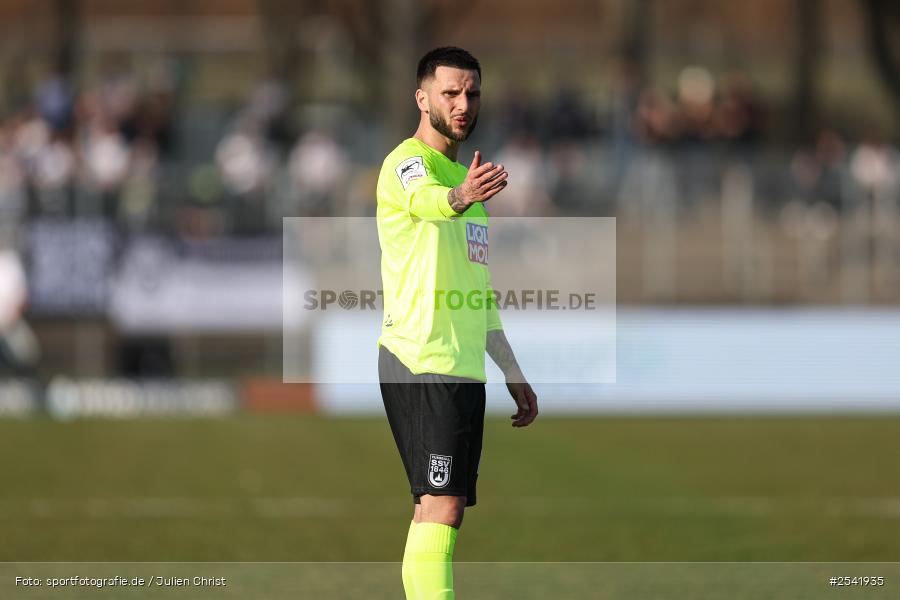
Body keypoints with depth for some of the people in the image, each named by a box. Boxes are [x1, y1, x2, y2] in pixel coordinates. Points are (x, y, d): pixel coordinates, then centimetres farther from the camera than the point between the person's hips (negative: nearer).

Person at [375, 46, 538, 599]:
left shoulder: (464, 176, 22)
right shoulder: (407, 162, -6)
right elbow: (425, 198, -34)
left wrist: (513, 374, 26)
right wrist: (459, 197, -56)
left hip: (466, 368, 9)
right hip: (421, 363, -9)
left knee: (445, 511, 8)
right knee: (440, 506, -17)